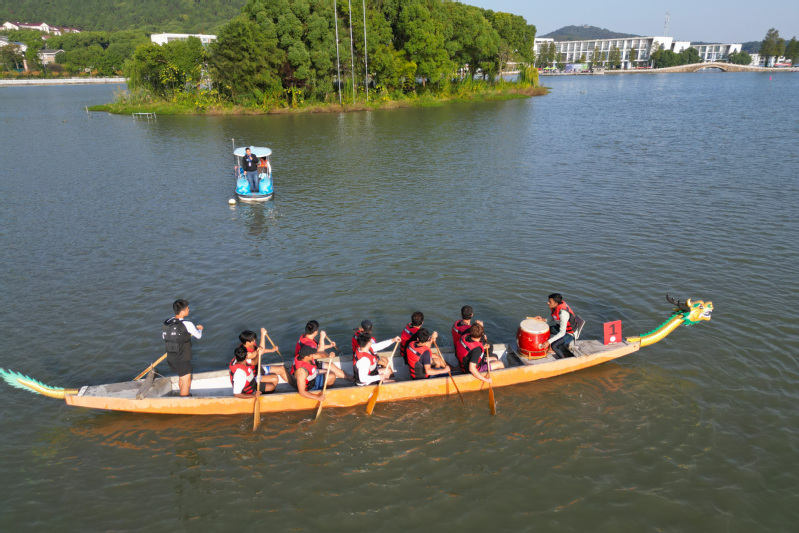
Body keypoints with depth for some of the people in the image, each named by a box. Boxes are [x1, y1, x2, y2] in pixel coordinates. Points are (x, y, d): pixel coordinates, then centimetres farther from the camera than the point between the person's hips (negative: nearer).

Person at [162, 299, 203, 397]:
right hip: (182, 359, -7)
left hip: (170, 358, 7)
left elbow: (164, 336, 13)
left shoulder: (167, 323, -2)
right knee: (186, 382, 10)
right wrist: (199, 329, 19)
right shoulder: (187, 324, -20)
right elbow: (199, 336, -5)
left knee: (181, 378, 28)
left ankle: (185, 396, 46)